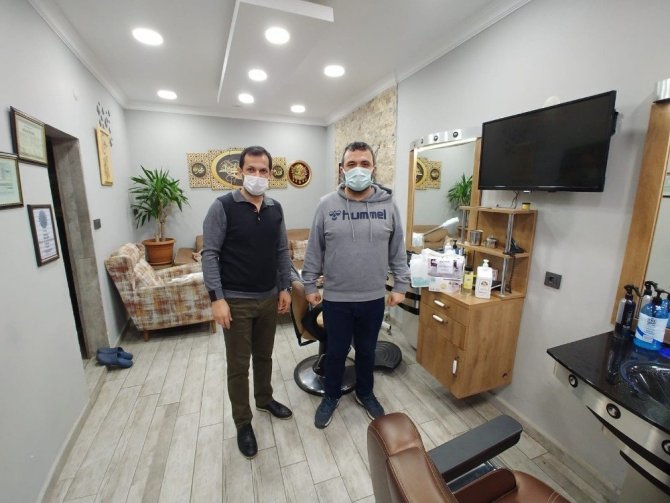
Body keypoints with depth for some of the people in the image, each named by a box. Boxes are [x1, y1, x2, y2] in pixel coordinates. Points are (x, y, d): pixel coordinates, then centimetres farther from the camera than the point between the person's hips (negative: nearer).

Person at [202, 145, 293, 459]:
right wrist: (217, 298, -18)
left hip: (269, 298, 5)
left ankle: (265, 399, 45)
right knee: (238, 365, 9)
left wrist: (285, 287, 6)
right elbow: (209, 254, -12)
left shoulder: (275, 209, 4)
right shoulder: (223, 207, -11)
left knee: (264, 356, 21)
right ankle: (243, 422, 30)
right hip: (236, 301, -4)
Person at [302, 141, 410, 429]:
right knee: (336, 352, 17)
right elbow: (314, 251, -1)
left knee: (367, 351, 21)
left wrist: (401, 285, 2)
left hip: (373, 298, 2)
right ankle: (331, 396, 42)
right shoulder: (327, 205, -6)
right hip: (335, 298, -1)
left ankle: (365, 393, 46)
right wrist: (309, 285, 0)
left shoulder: (388, 205, -3)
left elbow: (398, 251, 3)